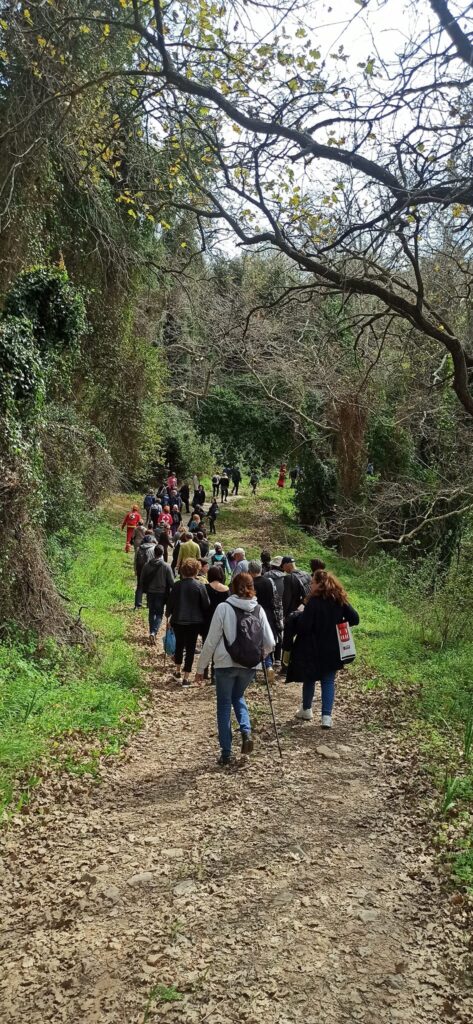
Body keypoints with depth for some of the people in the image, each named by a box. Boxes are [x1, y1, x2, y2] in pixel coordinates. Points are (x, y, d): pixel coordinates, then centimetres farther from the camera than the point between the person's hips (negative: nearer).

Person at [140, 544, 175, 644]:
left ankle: (152, 632, 23)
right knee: (159, 614, 6)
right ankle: (154, 632, -13)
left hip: (150, 593, 3)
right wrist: (171, 593, 7)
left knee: (151, 612, 18)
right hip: (161, 593, -2)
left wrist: (144, 590, 19)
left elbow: (141, 581, 3)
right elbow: (171, 582, -10)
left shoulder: (146, 566, -5)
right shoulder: (166, 567, -13)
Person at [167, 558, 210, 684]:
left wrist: (170, 614, 20)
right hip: (194, 622, -3)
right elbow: (206, 605, -6)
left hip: (178, 621, 3)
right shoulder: (200, 586, -11)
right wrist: (204, 619, 9)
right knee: (190, 648, 5)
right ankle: (186, 678, 4)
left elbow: (170, 603, 2)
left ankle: (178, 671, 34)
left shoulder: (177, 585, -5)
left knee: (179, 645, 21)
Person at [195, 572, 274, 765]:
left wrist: (201, 667, 1)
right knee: (238, 697, 26)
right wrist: (259, 655, 20)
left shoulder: (224, 608, -9)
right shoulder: (258, 610, -1)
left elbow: (211, 641, -7)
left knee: (224, 705, 11)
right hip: (249, 665, 3)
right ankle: (246, 732, 3)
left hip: (226, 664, -3)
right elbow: (270, 643, -1)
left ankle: (226, 752, 12)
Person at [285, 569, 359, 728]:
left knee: (309, 679, 16)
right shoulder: (340, 600, -2)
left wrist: (297, 616, -3)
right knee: (328, 681, 8)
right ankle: (327, 716, -1)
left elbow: (303, 627, -22)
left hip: (313, 649, -4)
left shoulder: (313, 602, -19)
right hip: (332, 649, 4)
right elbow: (354, 619, 2)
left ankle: (306, 710, 30)